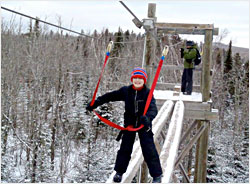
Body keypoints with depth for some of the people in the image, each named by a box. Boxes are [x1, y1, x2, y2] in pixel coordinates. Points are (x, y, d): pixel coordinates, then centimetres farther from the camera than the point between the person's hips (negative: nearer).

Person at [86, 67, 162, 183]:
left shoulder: (148, 93, -11)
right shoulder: (126, 91, -3)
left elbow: (153, 108, -25)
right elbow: (110, 96, 3)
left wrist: (148, 117, -47)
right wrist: (95, 103, -1)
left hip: (143, 125, -3)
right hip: (129, 124, 3)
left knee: (149, 150, -3)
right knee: (125, 148, 10)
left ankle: (157, 175, 9)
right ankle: (119, 172, 28)